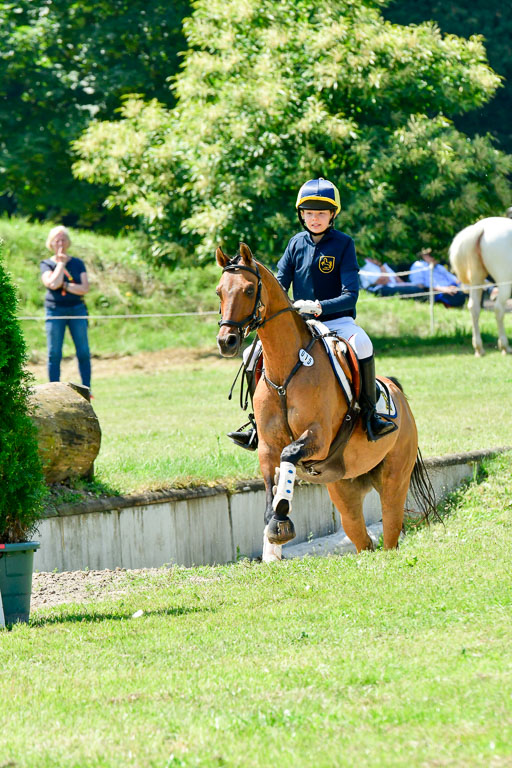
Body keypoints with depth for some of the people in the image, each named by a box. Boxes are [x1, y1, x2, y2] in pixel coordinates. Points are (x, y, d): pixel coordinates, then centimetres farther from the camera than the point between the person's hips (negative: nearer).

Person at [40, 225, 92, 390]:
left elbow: (85, 288, -3)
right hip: (55, 311, -1)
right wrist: (61, 263, -7)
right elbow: (53, 283, -15)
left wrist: (64, 285, -11)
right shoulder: (47, 264, 5)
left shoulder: (77, 263, 9)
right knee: (54, 353, -2)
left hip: (77, 310, 1)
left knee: (83, 352, -1)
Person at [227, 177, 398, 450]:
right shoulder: (296, 244, 7)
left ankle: (369, 414, -25)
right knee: (255, 356, -9)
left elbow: (350, 295, -14)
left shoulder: (343, 244, -6)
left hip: (337, 319, -5)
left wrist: (319, 306, -29)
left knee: (361, 344, -37)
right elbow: (279, 286, 8)